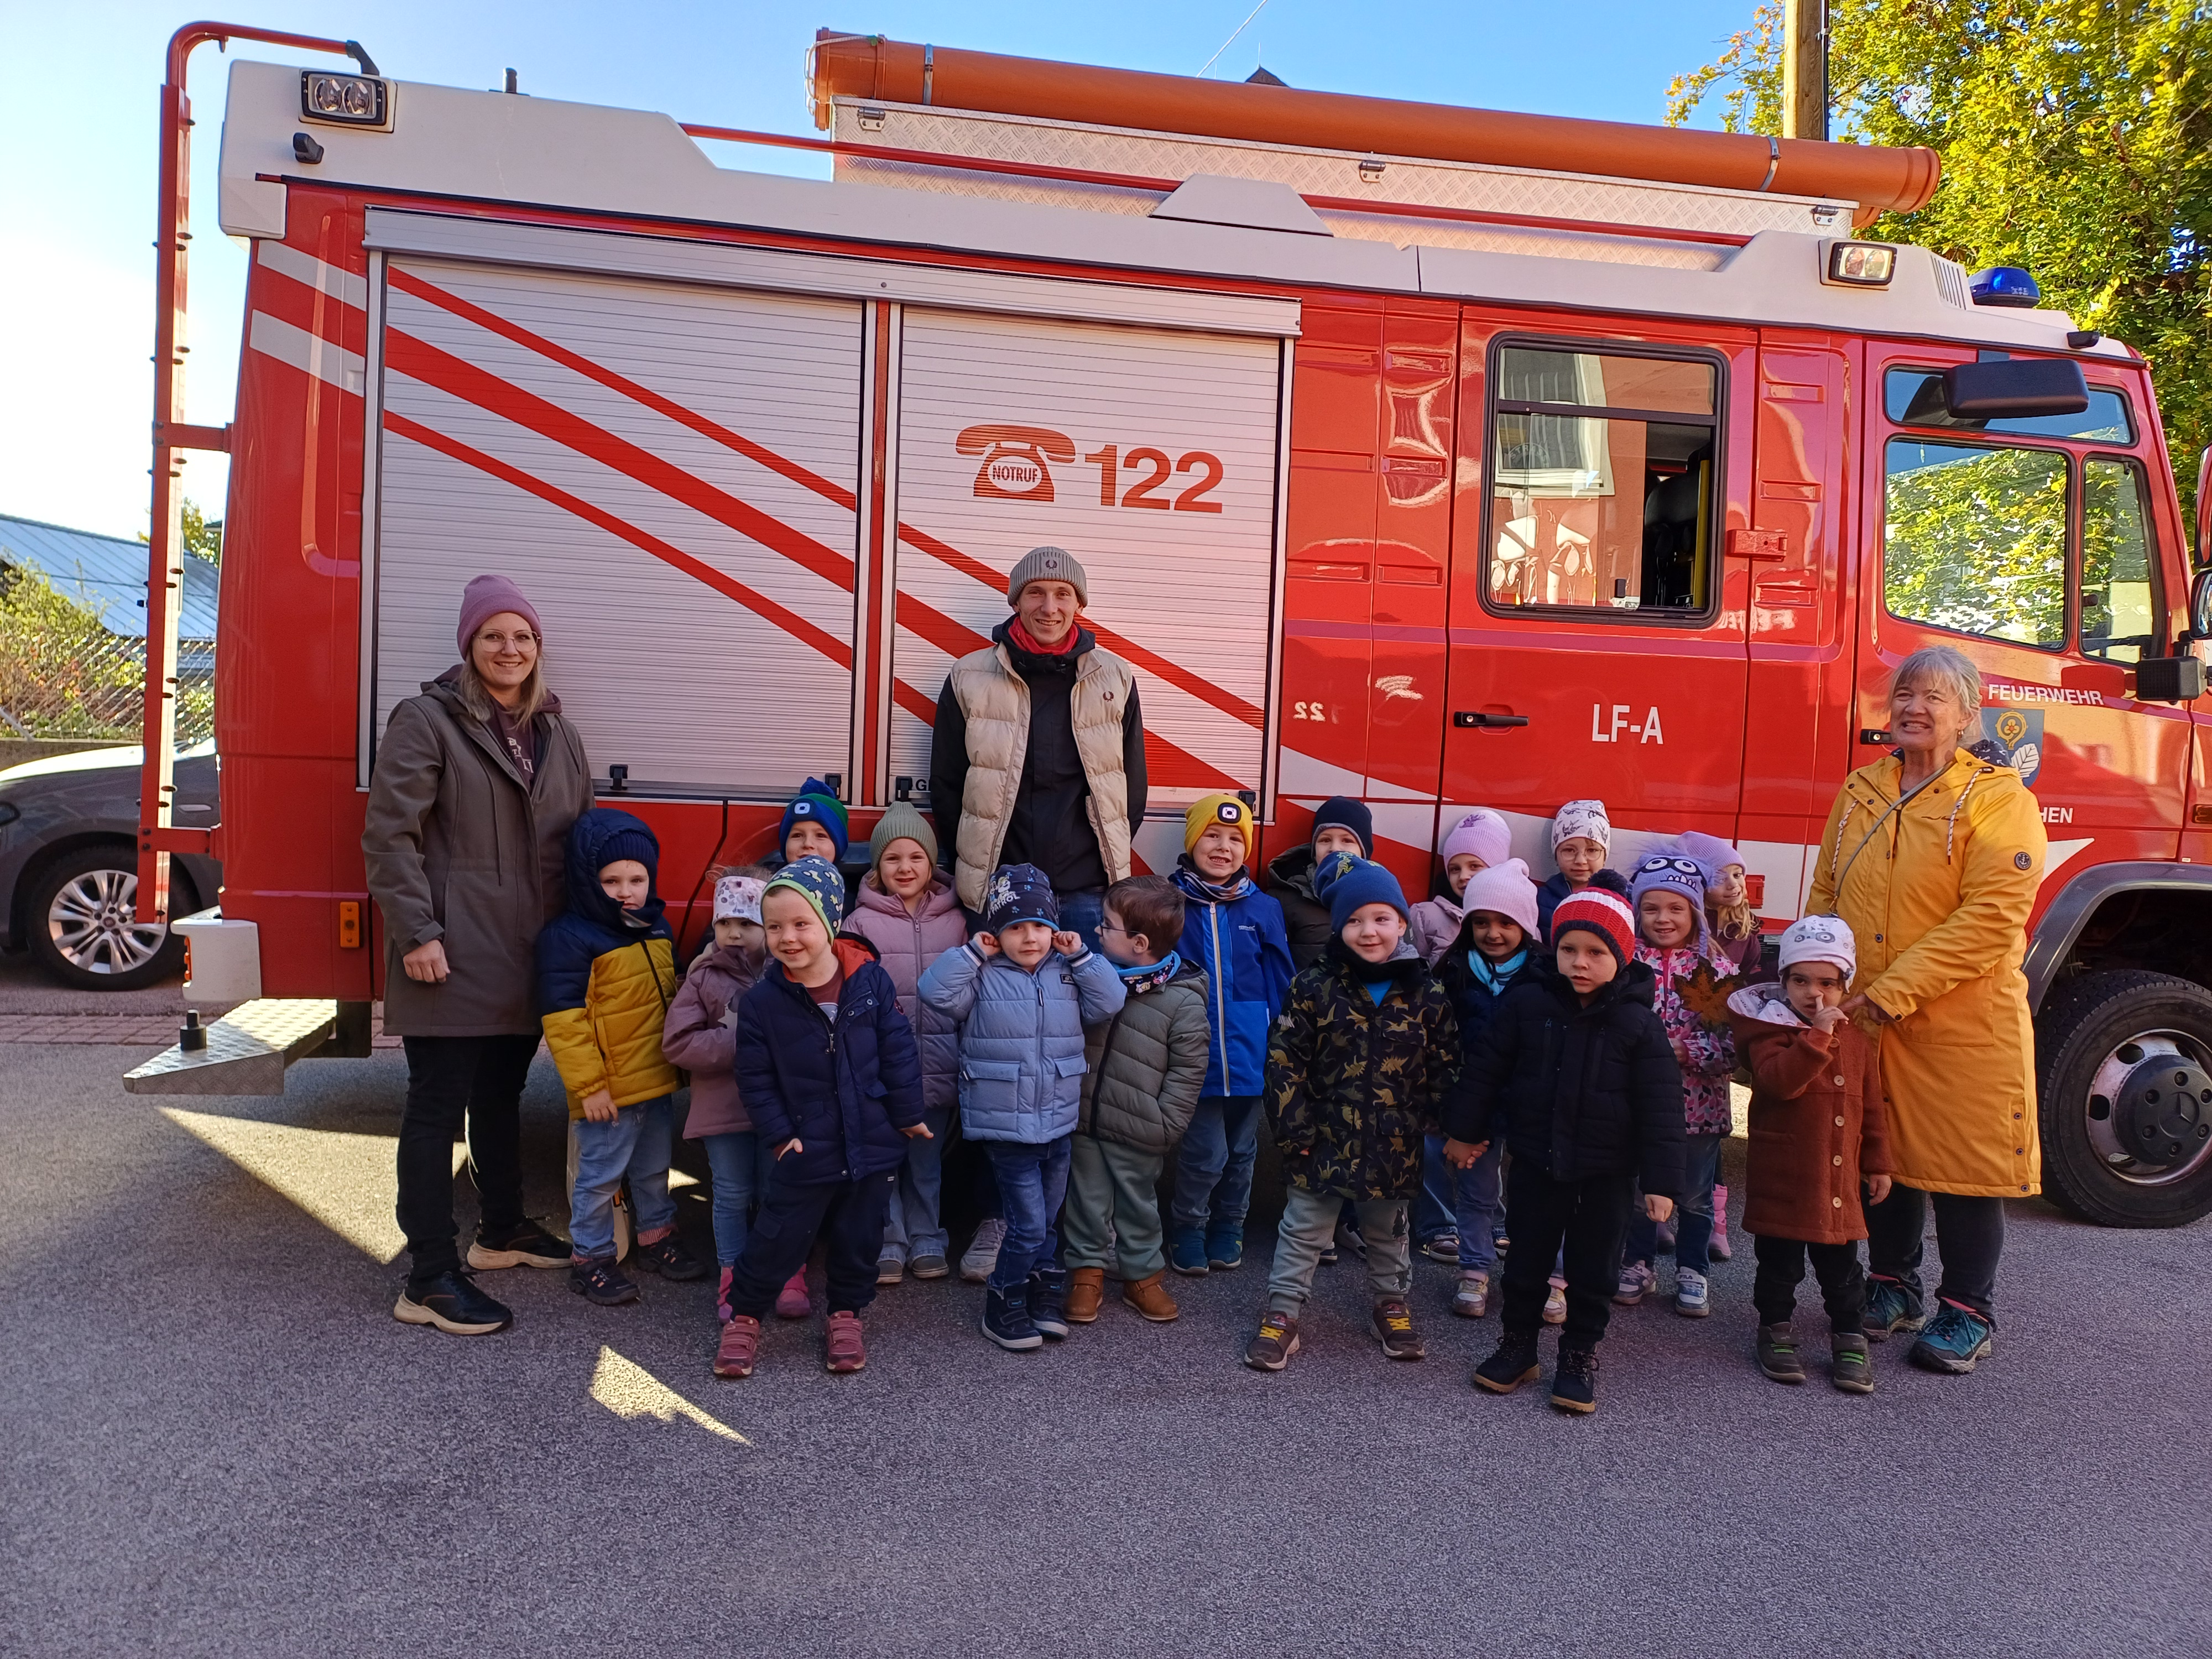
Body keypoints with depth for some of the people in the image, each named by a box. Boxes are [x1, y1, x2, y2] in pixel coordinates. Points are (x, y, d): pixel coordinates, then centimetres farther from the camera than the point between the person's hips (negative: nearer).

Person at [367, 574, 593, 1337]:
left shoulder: (556, 733, 12)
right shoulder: (427, 720, -8)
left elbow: (580, 838, 18)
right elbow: (389, 833, -13)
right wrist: (416, 933, -18)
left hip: (526, 958, 7)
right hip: (451, 956, -7)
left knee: (502, 1095, 21)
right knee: (439, 1105, -1)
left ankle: (502, 1231, 37)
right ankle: (430, 1280, 5)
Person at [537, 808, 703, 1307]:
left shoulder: (656, 929, 7)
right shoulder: (568, 937, -17)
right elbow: (563, 1021, -19)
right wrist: (588, 1086, -19)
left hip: (658, 1081, 7)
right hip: (608, 1089, -7)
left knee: (653, 1169, 21)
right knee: (601, 1175, 4)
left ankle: (656, 1235, 37)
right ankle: (591, 1258, 18)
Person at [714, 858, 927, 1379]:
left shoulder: (872, 981, -9)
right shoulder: (762, 1001, -9)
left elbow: (898, 1050, -2)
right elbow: (755, 1076, -3)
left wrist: (907, 1115, 2)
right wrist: (778, 1134, -7)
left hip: (873, 1144, 1)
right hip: (806, 1149, -1)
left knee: (859, 1237, 14)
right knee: (779, 1237, 7)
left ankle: (845, 1313, 34)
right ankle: (744, 1316, 28)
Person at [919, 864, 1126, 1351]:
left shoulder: (1067, 975, 6)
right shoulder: (984, 979, -6)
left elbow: (1110, 1002, -4)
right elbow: (935, 992, -18)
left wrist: (1081, 956, -7)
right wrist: (974, 953, -17)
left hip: (1059, 1123, 5)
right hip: (1005, 1126, -4)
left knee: (1049, 1219, 18)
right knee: (1028, 1224, -5)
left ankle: (1044, 1291, 35)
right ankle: (1003, 1305, 15)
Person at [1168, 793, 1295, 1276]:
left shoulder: (1264, 909, 1)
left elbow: (1279, 984, 5)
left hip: (1249, 1052, 3)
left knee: (1241, 1150, 15)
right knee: (1205, 1152, -3)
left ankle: (1228, 1227, 35)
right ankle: (1188, 1230, 20)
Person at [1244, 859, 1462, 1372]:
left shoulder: (1428, 995, -6)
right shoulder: (1315, 987, -11)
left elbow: (1443, 1069, 2)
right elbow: (1285, 1059, -9)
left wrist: (1424, 1122, -3)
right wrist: (1294, 1128, -11)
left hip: (1394, 1147, 2)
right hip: (1324, 1139, -2)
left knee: (1389, 1233, 21)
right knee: (1303, 1231, 9)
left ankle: (1392, 1306, 42)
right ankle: (1282, 1316, 22)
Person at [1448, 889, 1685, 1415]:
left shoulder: (1638, 1022, -11)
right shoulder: (1526, 1003, -7)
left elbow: (1660, 1107, -8)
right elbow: (1486, 1070, 2)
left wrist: (1661, 1179, -9)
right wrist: (1464, 1130, 6)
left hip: (1607, 1174, -1)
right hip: (1535, 1163, 1)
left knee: (1593, 1269, 10)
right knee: (1526, 1259, 13)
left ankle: (1580, 1355, 28)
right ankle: (1518, 1343, 31)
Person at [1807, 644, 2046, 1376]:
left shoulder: (1998, 798, -9)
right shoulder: (1860, 792, 8)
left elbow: (1992, 918, -18)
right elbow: (1825, 895, 13)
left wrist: (1897, 990, -20)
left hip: (1964, 1023, -4)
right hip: (1866, 1018, 5)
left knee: (1966, 1159, 4)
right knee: (1883, 1152, 14)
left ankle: (1968, 1313, 20)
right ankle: (1892, 1287, 31)